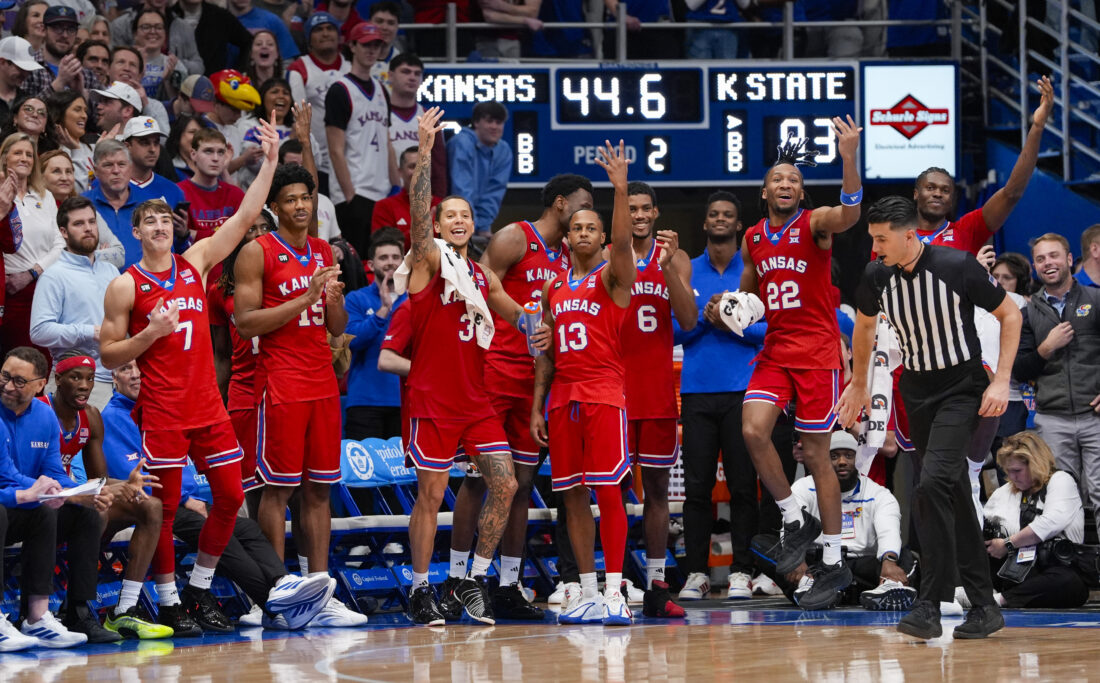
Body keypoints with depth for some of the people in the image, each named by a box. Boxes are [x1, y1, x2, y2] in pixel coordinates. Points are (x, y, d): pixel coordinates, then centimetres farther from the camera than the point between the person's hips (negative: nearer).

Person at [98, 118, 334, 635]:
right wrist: (151, 332, -15)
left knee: (230, 496, 2)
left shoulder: (195, 263, 9)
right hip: (162, 412, -5)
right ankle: (168, 602, 6)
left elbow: (245, 218, 6)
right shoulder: (125, 287, -2)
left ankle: (199, 588, 16)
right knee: (163, 507, -3)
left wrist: (270, 162, -1)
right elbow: (109, 355, -1)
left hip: (208, 404, 5)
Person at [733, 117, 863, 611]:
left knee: (816, 454, -2)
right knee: (753, 431, -16)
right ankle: (795, 522, 4)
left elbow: (849, 215, -30)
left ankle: (833, 562, 7)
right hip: (774, 351, 5)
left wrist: (849, 158, -46)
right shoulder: (752, 240, 10)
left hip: (817, 352, -5)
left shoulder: (814, 224, -6)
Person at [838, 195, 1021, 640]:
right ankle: (984, 607, 17)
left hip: (962, 390, -6)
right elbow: (864, 325, 18)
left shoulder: (958, 267, -18)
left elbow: (1010, 315, -6)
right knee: (953, 496, 9)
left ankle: (931, 606, -22)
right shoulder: (877, 277, -4)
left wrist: (1001, 381, -13)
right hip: (917, 392, 6)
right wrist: (858, 384, 26)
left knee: (932, 484, -22)